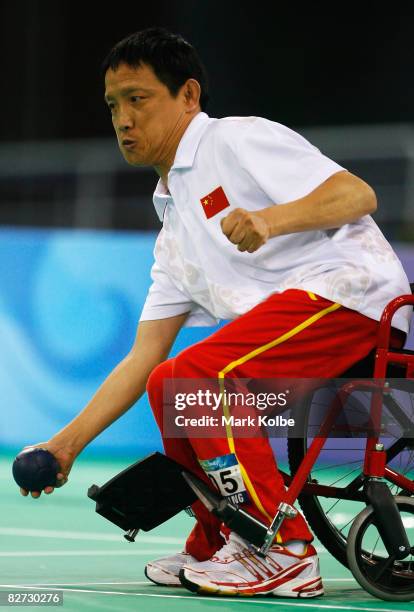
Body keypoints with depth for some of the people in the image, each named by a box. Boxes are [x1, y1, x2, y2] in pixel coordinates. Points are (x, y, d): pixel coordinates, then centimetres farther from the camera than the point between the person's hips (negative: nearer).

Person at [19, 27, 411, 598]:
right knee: (168, 384, 12)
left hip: (350, 284, -10)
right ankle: (215, 546, 20)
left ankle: (286, 556, -16)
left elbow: (357, 194, -13)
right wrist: (68, 444, 16)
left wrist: (271, 219, -29)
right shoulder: (174, 231, 24)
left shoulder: (239, 139, -1)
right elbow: (143, 358, 22)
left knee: (196, 376, -21)